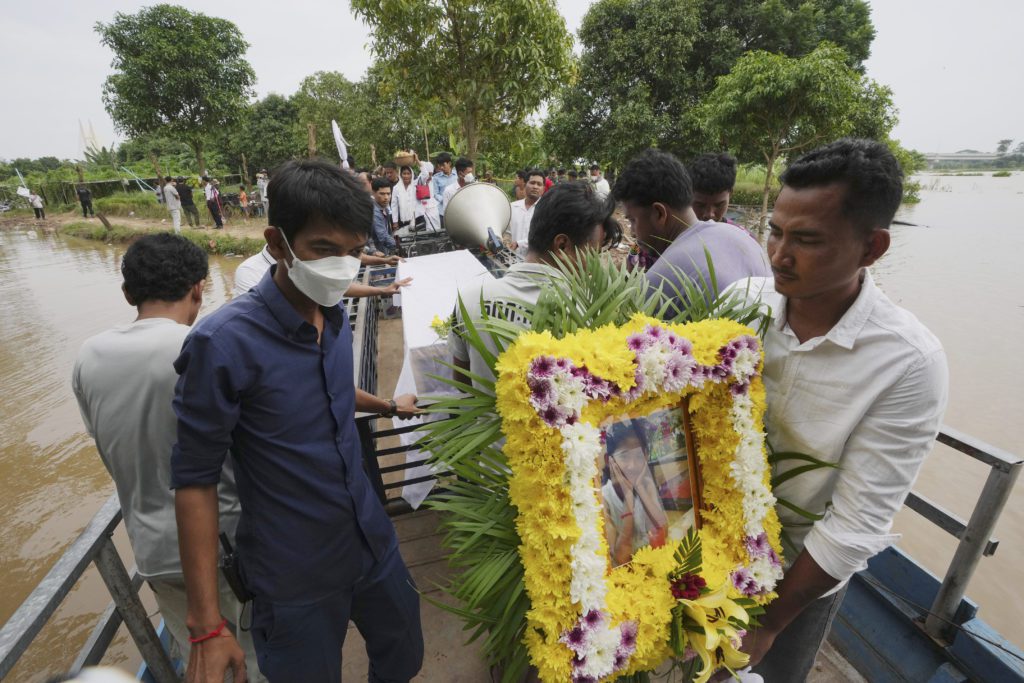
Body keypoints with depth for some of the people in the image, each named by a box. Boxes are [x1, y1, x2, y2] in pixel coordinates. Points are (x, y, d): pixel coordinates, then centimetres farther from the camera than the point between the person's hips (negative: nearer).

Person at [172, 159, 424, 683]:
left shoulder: (334, 314, -4)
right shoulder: (224, 343, -23)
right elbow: (195, 480, -16)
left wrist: (388, 406, 22)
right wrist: (207, 625, -14)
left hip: (373, 540, 6)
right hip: (295, 576, -5)